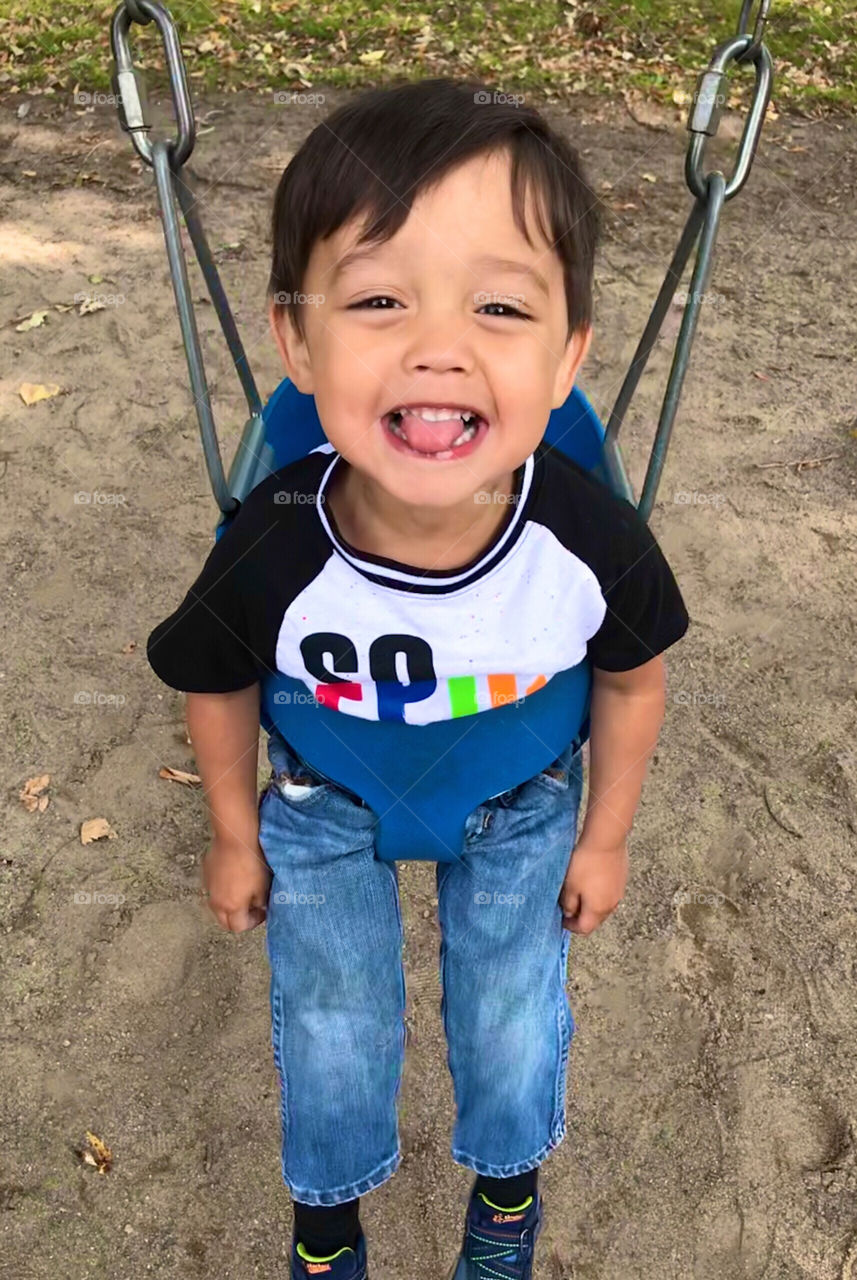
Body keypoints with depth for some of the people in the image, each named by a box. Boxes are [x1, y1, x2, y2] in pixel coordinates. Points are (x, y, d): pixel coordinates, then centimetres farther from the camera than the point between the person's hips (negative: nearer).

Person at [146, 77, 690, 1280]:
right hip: (328, 803, 0)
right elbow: (219, 686, -11)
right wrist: (236, 834, 3)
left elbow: (632, 681, -11)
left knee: (514, 1036, 13)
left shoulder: (596, 543, -35)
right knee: (333, 1044, 11)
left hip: (522, 800, 1)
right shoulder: (270, 557, -36)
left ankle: (509, 1178, 52)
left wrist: (604, 838, 3)